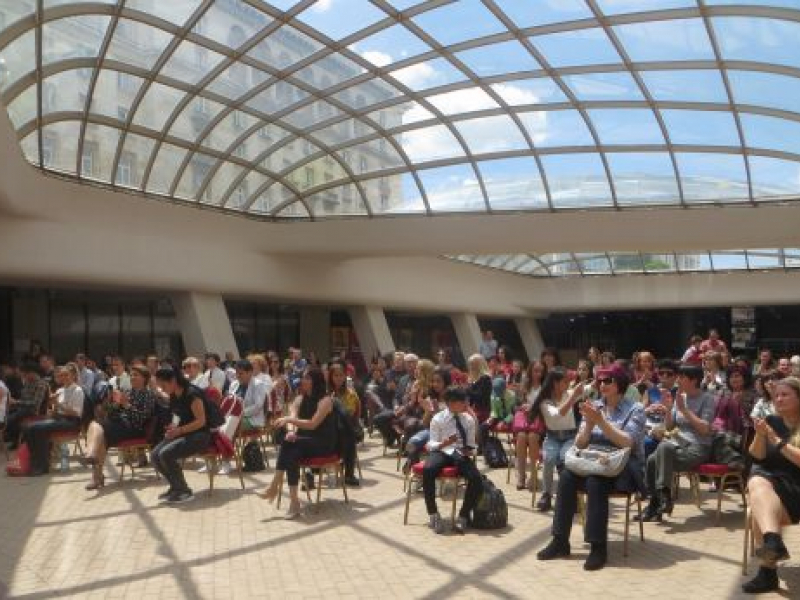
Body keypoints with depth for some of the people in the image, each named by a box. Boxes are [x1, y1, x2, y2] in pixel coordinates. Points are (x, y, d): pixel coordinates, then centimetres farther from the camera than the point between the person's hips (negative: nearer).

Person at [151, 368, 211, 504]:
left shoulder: (192, 394, -19)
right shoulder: (174, 396, 7)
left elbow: (201, 421, -20)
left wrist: (179, 430, -25)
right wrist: (173, 427, -1)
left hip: (200, 435, -8)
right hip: (182, 433, 8)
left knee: (166, 454, -26)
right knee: (155, 455, -9)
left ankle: (185, 492, -11)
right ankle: (176, 486, 11)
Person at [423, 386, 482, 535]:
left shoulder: (469, 420, 8)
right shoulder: (438, 419, -1)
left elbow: (471, 445, 13)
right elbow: (431, 444, -3)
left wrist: (469, 451, -11)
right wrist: (443, 443, -24)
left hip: (461, 454, 2)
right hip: (442, 452, -2)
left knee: (476, 478, -28)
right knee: (427, 470, -37)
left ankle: (463, 516, -6)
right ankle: (433, 513, -17)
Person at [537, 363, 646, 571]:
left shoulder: (635, 409, -3)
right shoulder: (594, 407, 11)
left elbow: (627, 443, -17)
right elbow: (580, 444, 5)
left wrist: (601, 421, -21)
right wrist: (589, 424, -13)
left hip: (625, 467, -5)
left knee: (595, 482, -34)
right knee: (566, 476, -24)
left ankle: (599, 547, -27)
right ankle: (560, 541, -18)